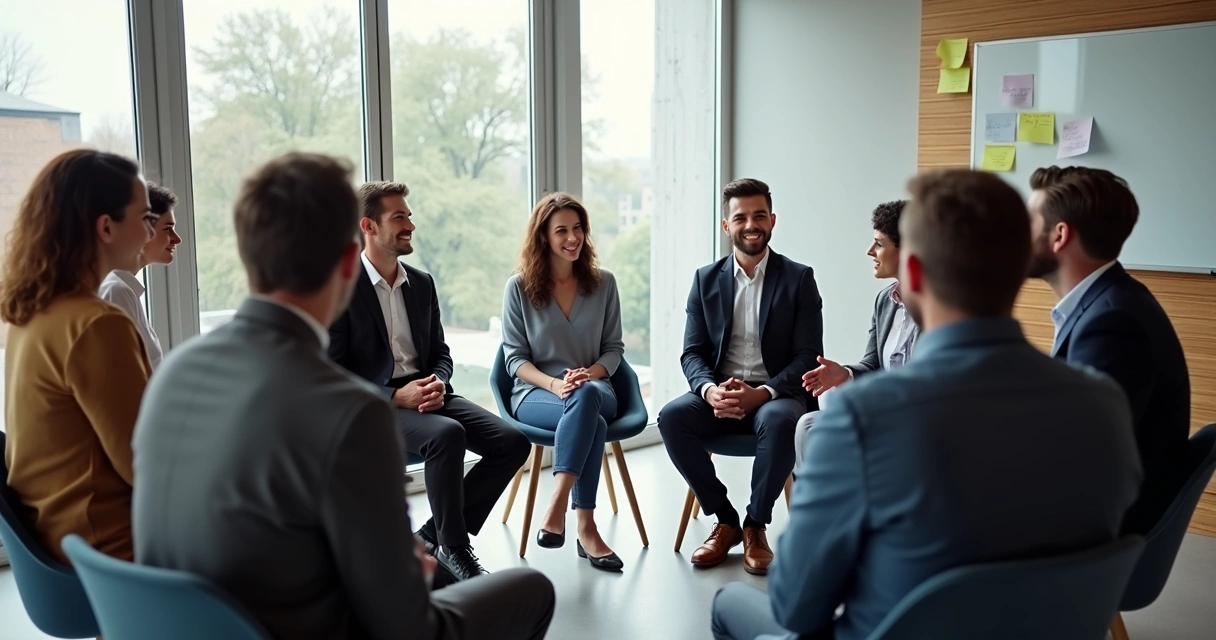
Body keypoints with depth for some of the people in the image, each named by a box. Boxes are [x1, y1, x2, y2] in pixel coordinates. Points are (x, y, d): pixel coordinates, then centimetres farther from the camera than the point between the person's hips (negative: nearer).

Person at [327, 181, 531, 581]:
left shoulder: (422, 283, 12)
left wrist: (438, 384, -7)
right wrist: (396, 396, -21)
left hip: (425, 395, 6)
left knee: (513, 442, -11)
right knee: (447, 434, -35)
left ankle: (435, 535, 0)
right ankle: (453, 549, -16)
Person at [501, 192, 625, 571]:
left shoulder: (603, 283, 8)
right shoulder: (519, 288, 2)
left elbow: (613, 348, 10)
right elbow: (514, 357, 0)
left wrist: (589, 374, -13)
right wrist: (555, 384, -19)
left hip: (594, 390, 2)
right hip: (535, 393, -2)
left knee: (587, 396, -39)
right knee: (590, 417, -37)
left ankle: (557, 506, -42)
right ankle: (585, 527, -35)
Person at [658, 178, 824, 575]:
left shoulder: (799, 279, 1)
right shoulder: (706, 279, 8)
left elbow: (807, 356, -5)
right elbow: (692, 352, 4)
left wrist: (762, 393, -23)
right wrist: (710, 390, -19)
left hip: (776, 396, -2)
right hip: (719, 395, 3)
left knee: (779, 421, -37)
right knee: (672, 416, -27)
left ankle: (755, 526, -15)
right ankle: (725, 520, -10)